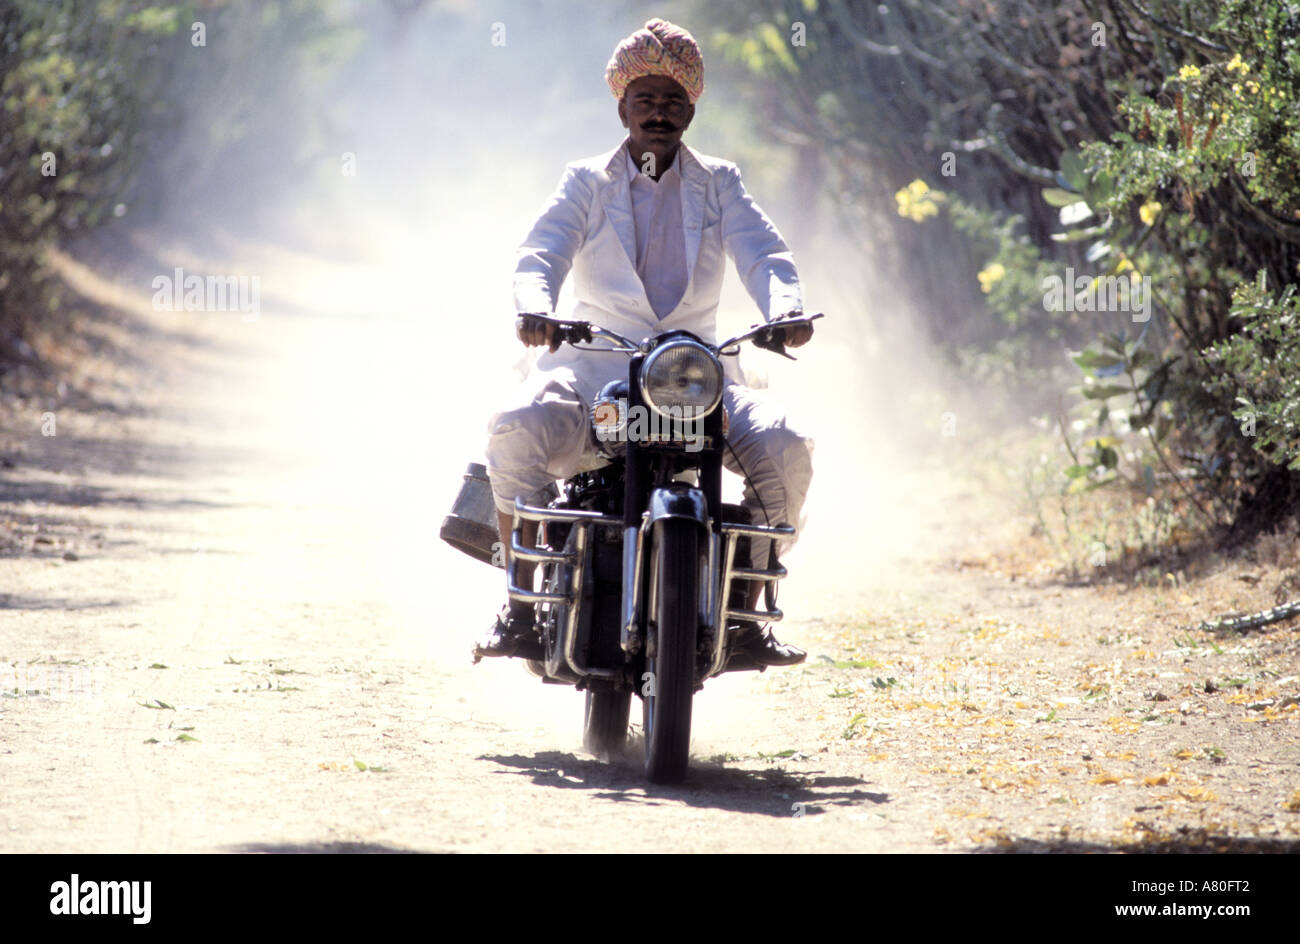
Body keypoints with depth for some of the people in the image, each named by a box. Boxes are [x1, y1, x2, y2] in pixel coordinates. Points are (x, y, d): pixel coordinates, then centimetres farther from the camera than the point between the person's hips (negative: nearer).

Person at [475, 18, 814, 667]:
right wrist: (534, 306, -30)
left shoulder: (717, 184, 14)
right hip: (595, 363, -1)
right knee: (516, 432, -33)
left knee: (786, 449, -26)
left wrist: (783, 308, -27)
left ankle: (746, 616, -12)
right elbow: (542, 250, -6)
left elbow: (762, 252, -3)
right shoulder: (587, 182, 11)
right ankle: (519, 608, -21)